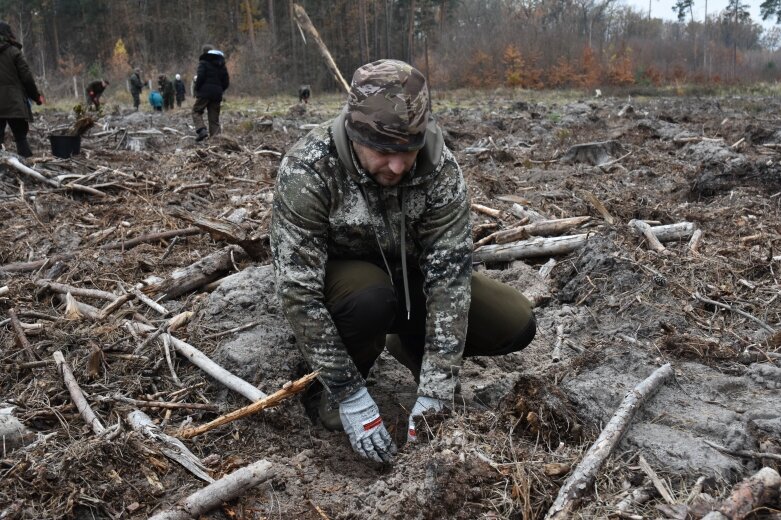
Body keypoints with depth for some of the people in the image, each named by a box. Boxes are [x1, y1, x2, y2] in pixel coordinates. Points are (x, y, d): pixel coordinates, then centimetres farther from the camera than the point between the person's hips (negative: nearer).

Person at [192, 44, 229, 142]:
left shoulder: (203, 62, -2)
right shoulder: (221, 64, 16)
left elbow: (200, 77, -13)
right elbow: (226, 81, 14)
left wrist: (197, 89, -1)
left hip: (204, 93, -5)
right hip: (217, 94, 5)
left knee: (196, 111, 4)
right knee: (214, 117, 8)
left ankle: (201, 130, -19)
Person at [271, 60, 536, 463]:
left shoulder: (440, 167, -23)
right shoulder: (306, 172, -31)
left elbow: (449, 274, -26)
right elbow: (298, 292, -31)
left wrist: (434, 394, -31)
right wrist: (351, 396, -30)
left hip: (409, 276, 3)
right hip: (337, 279, -2)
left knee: (516, 325, -13)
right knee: (371, 297, -38)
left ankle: (410, 347, 13)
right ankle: (337, 391, -6)